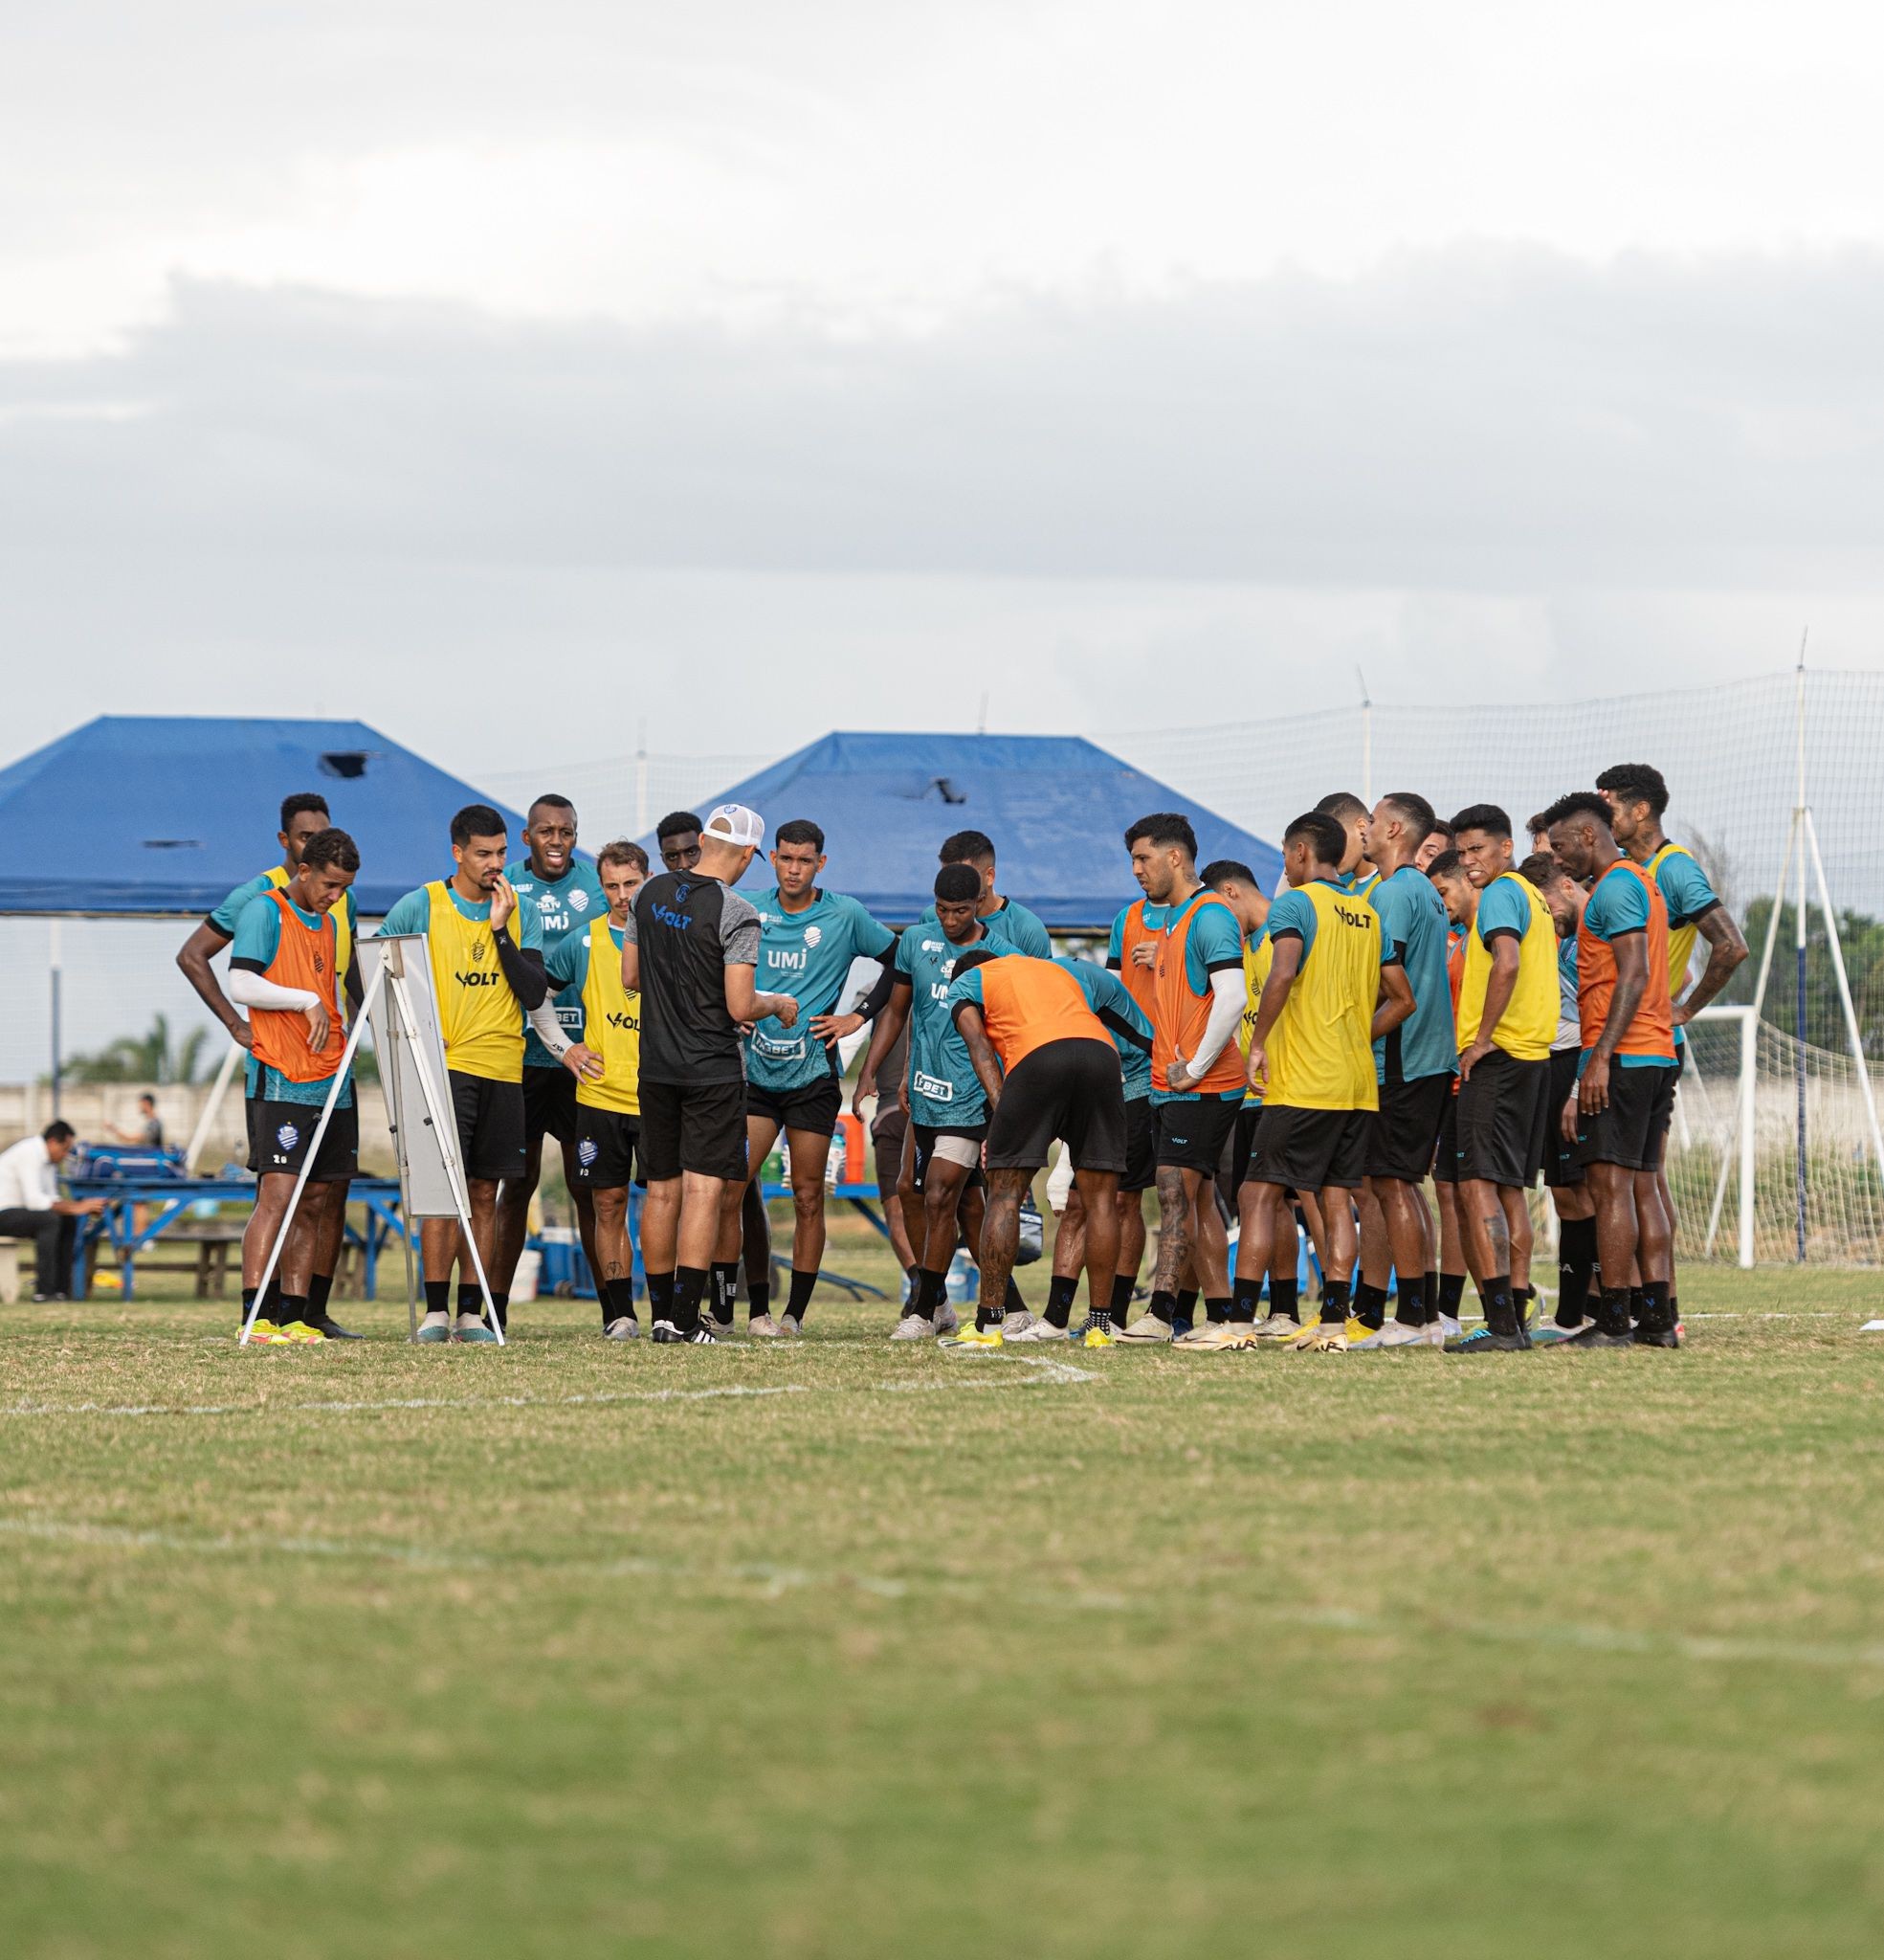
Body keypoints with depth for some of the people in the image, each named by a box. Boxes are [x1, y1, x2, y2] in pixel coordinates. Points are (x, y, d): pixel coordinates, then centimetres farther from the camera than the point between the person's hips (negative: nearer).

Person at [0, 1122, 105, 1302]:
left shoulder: (47, 1159, 9)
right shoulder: (29, 1154, -21)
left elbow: (50, 1199, 9)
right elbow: (35, 1201, -28)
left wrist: (83, 1207, -6)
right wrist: (75, 1208, -25)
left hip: (16, 1210, 10)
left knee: (68, 1222, 2)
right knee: (49, 1220, -28)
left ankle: (61, 1288, 0)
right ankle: (43, 1292, -28)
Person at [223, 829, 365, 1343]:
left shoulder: (328, 922, 19)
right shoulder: (264, 911, -5)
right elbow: (242, 986, -15)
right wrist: (307, 1001, -13)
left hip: (331, 1083, 8)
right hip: (283, 1083, -8)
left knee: (313, 1204, 6)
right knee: (278, 1195, -15)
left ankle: (296, 1316, 8)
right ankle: (254, 1316, -19)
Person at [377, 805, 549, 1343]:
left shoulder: (523, 914, 8)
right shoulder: (420, 907, 0)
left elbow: (534, 994, -2)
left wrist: (501, 930, -8)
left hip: (502, 1070, 3)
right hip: (444, 1064, -3)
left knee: (484, 1192, 4)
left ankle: (472, 1313, 7)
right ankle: (436, 1310, -9)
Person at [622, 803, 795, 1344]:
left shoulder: (650, 895, 5)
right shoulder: (735, 914, -15)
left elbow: (630, 978, 13)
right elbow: (740, 1007, -17)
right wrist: (779, 1005, 3)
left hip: (656, 1069, 6)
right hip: (712, 1071, -6)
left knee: (661, 1191, 11)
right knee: (703, 1189, -5)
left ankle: (661, 1314, 16)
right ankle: (686, 1318, -10)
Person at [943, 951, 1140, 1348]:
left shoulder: (965, 983, 27)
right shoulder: (1063, 970, 39)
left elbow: (978, 1044, 6)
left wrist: (999, 1106, -3)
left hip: (1036, 1056, -3)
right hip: (1100, 1052, 3)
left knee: (1005, 1196, 4)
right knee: (1101, 1199, 10)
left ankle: (988, 1325, 1)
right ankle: (1100, 1325, 9)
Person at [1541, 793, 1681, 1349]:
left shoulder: (1615, 886, -10)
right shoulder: (1642, 882, 21)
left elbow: (1634, 975, -19)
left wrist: (1601, 1058, -22)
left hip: (1621, 1055, -10)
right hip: (1657, 1054, 10)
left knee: (1610, 1184, -10)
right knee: (1642, 1187, 8)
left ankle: (1612, 1320, -12)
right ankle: (1660, 1317, 5)